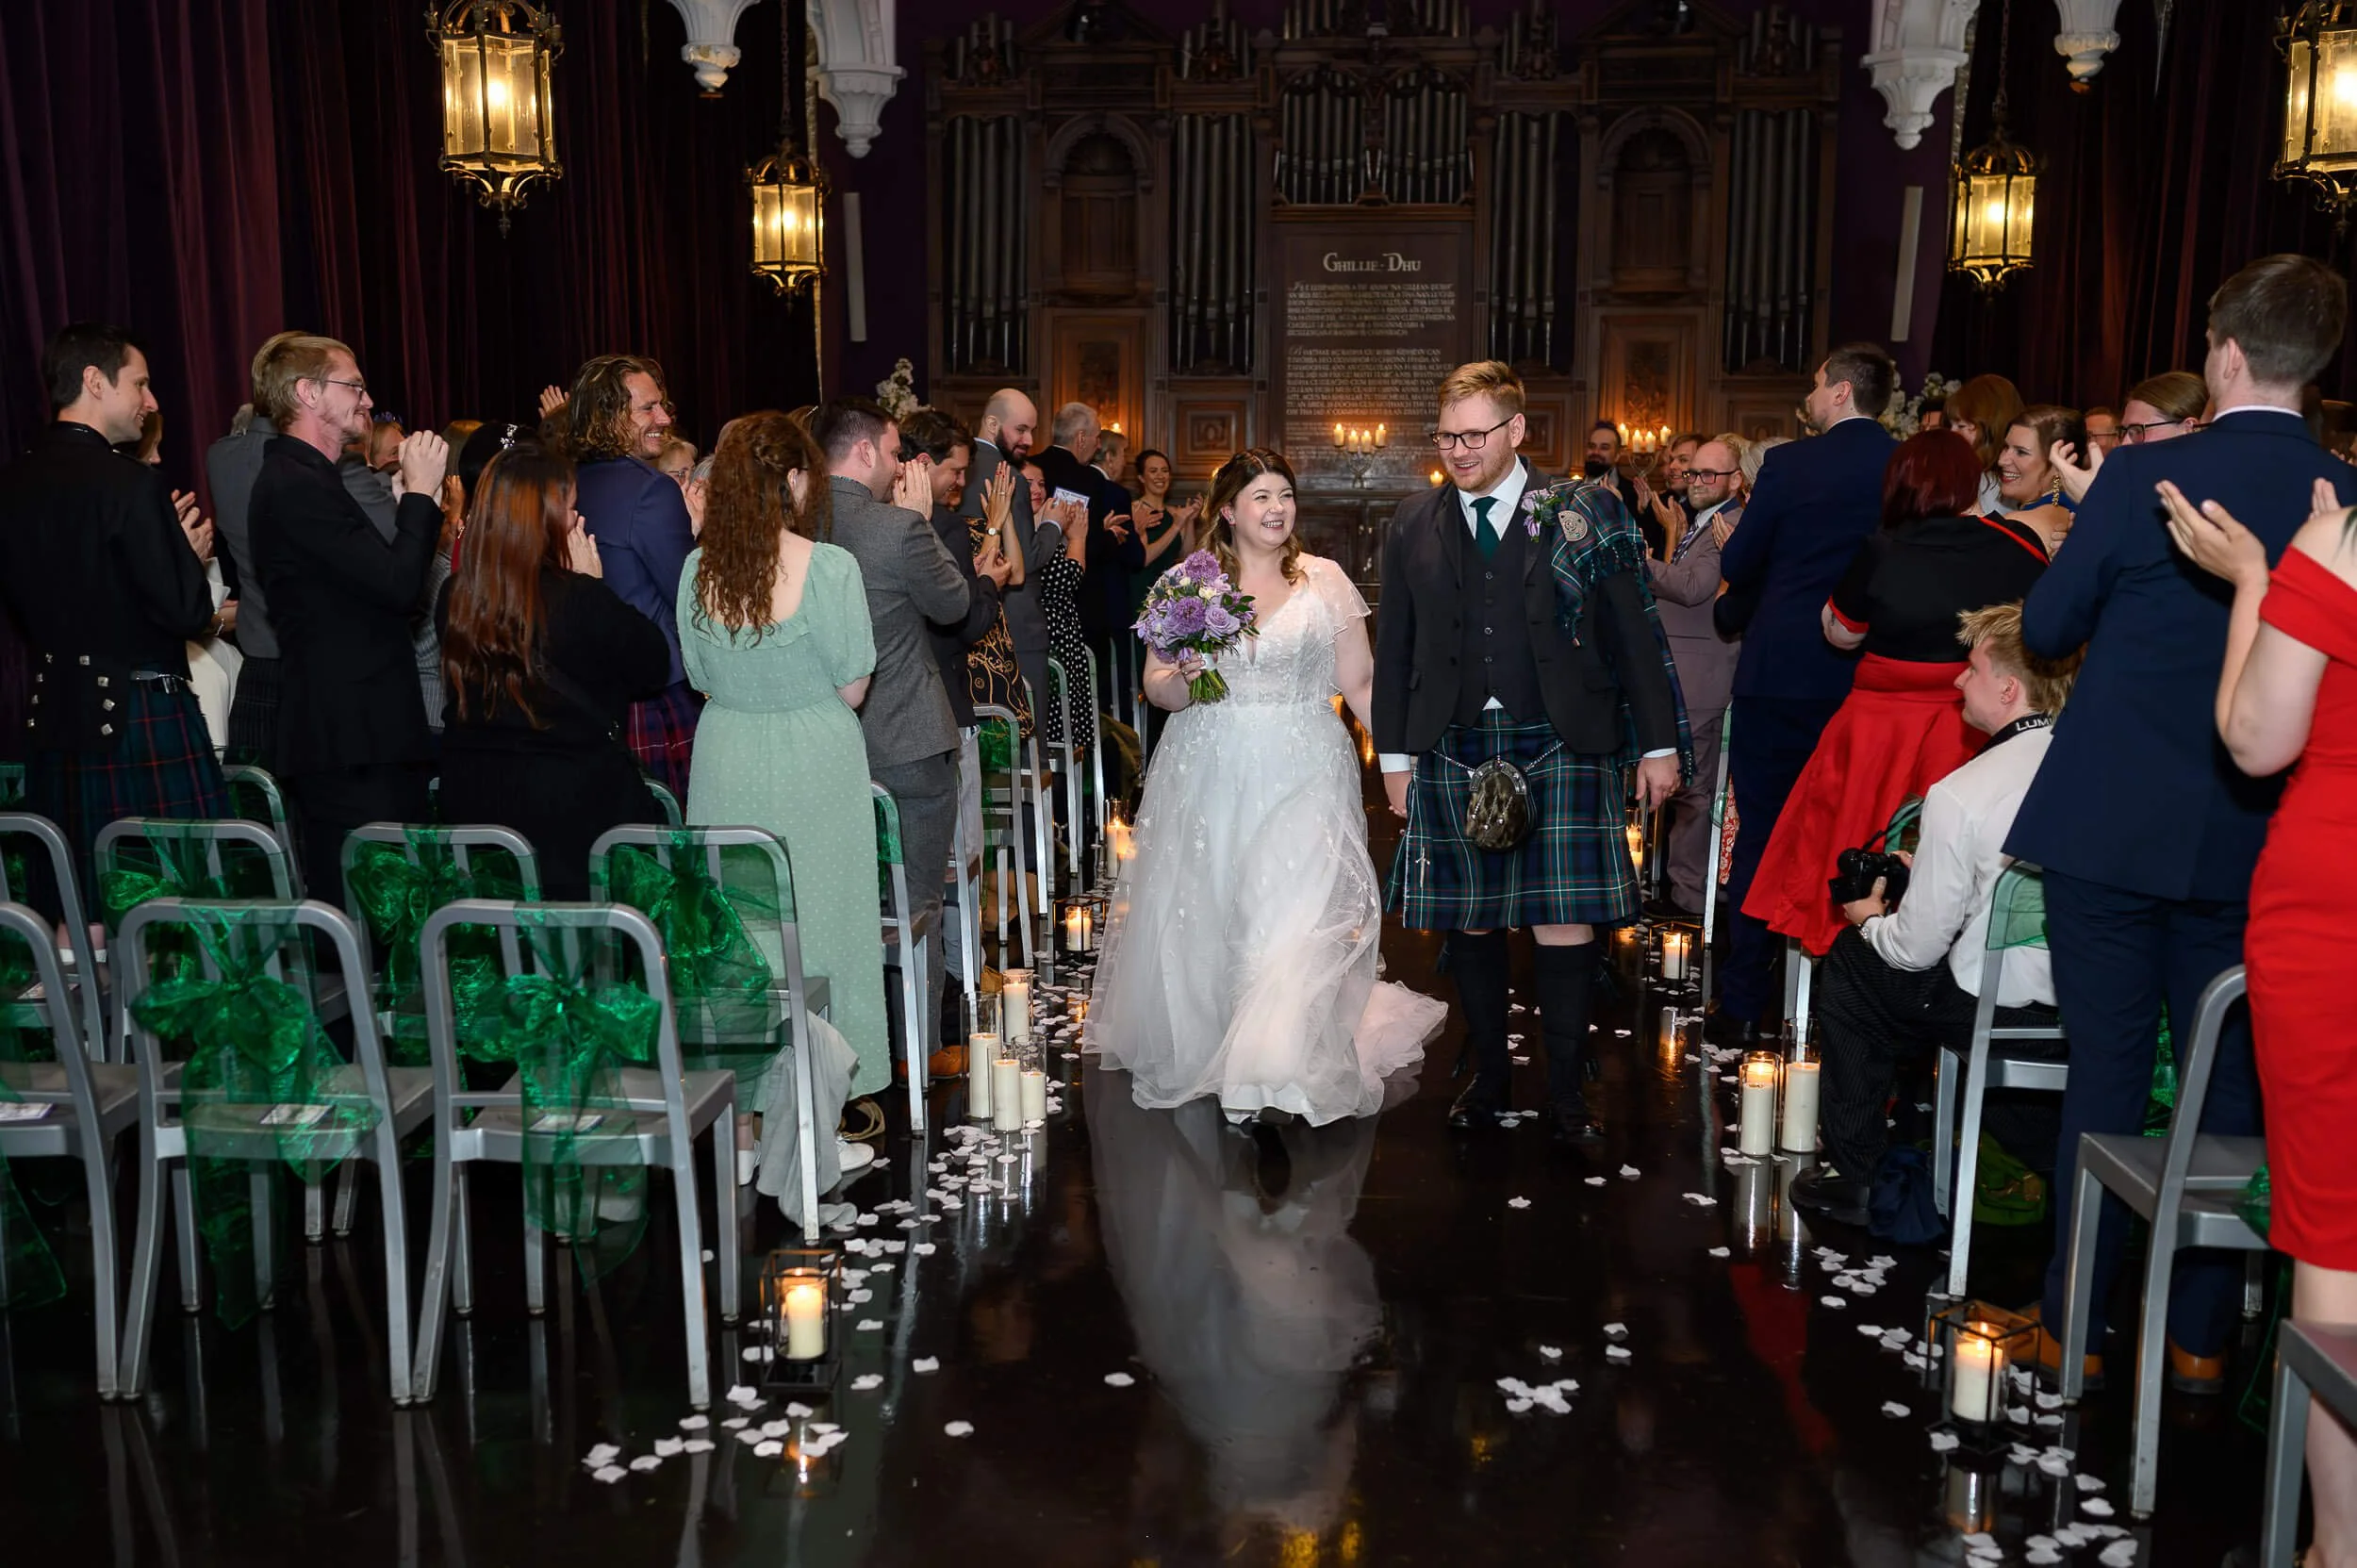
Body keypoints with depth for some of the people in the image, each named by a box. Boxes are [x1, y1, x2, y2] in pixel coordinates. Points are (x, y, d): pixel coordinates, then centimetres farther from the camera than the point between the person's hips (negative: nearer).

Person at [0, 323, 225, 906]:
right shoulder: (130, 484, -16)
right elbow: (186, 612, -17)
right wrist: (187, 551, 5)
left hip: (55, 719, 7)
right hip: (142, 720, -7)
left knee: (75, 912, 13)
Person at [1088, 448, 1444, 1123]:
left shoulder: (1326, 580, 4)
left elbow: (1360, 684, 5)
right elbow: (1156, 688, 7)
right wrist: (1185, 677, -15)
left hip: (1302, 778, -1)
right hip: (1208, 779, 2)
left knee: (1297, 917, -10)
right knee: (1199, 920, 8)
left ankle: (1284, 1069, -2)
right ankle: (1196, 1049, 29)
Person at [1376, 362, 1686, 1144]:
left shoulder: (1581, 513, 0)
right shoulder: (1414, 526, 8)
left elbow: (1635, 634, 3)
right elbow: (1394, 650, 13)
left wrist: (1659, 744, 2)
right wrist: (1394, 754, 11)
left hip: (1559, 745, -2)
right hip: (1453, 750, 3)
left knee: (1564, 917, -3)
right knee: (1468, 918, 8)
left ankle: (1566, 1092, 10)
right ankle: (1489, 1075, 24)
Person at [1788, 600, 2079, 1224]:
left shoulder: (1960, 795, -20)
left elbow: (1917, 947, -12)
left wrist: (1870, 918, 10)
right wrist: (1929, 870, 22)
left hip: (2003, 1009, -7)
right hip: (2081, 1000, 7)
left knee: (1849, 961, 17)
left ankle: (1852, 1180, 24)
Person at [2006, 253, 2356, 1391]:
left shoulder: (2143, 477, -12)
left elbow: (2044, 630, -3)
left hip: (2110, 827, -2)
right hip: (2253, 843, 3)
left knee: (2105, 1073, 6)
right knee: (2230, 1081, 13)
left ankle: (2072, 1325, 14)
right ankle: (2201, 1331, 22)